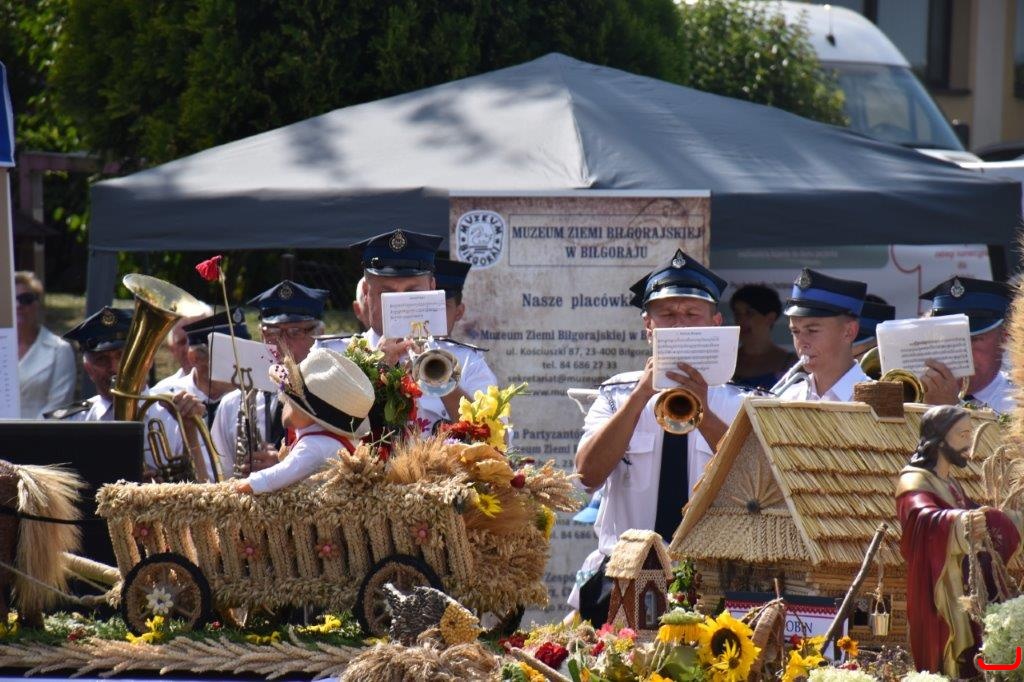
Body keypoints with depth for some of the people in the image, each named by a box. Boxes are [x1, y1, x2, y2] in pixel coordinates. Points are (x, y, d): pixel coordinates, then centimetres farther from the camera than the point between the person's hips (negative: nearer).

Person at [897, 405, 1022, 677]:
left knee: (971, 669, 2)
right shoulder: (915, 481, -11)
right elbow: (924, 517, -33)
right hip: (941, 599, -9)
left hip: (967, 595, 9)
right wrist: (962, 521, -53)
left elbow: (976, 515, 36)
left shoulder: (950, 484, 18)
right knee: (950, 667, -14)